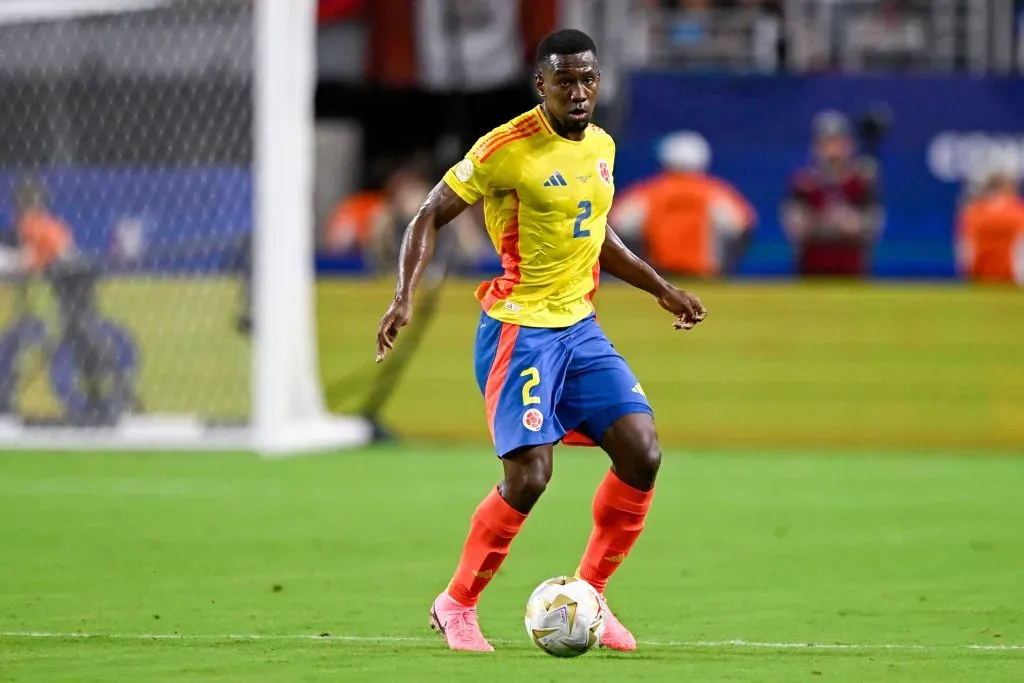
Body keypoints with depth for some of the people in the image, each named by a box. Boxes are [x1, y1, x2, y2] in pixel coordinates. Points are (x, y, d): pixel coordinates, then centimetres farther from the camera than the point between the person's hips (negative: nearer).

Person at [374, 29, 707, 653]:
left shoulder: (601, 147, 9)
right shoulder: (508, 149, -13)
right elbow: (431, 216, -8)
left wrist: (661, 289, 23)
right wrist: (405, 297, -21)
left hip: (580, 325, 7)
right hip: (518, 327, -7)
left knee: (642, 455, -6)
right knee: (529, 477, -15)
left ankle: (589, 594, 11)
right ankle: (456, 604, 5)